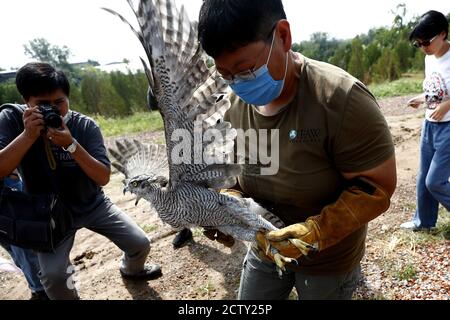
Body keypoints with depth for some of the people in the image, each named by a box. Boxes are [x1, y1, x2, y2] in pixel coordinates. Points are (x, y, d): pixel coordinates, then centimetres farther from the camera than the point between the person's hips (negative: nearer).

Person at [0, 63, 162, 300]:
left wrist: (71, 144, -34)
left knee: (141, 244, 0)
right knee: (53, 275, -22)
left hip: (93, 205, 1)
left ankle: (131, 270, 36)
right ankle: (68, 296, 14)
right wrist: (28, 135, -34)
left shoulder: (86, 126, -16)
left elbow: (103, 178, -23)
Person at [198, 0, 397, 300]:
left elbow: (378, 187, -22)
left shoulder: (341, 99, -27)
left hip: (328, 261, -4)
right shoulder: (233, 103, -9)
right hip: (265, 248, 5)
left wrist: (314, 233, -32)